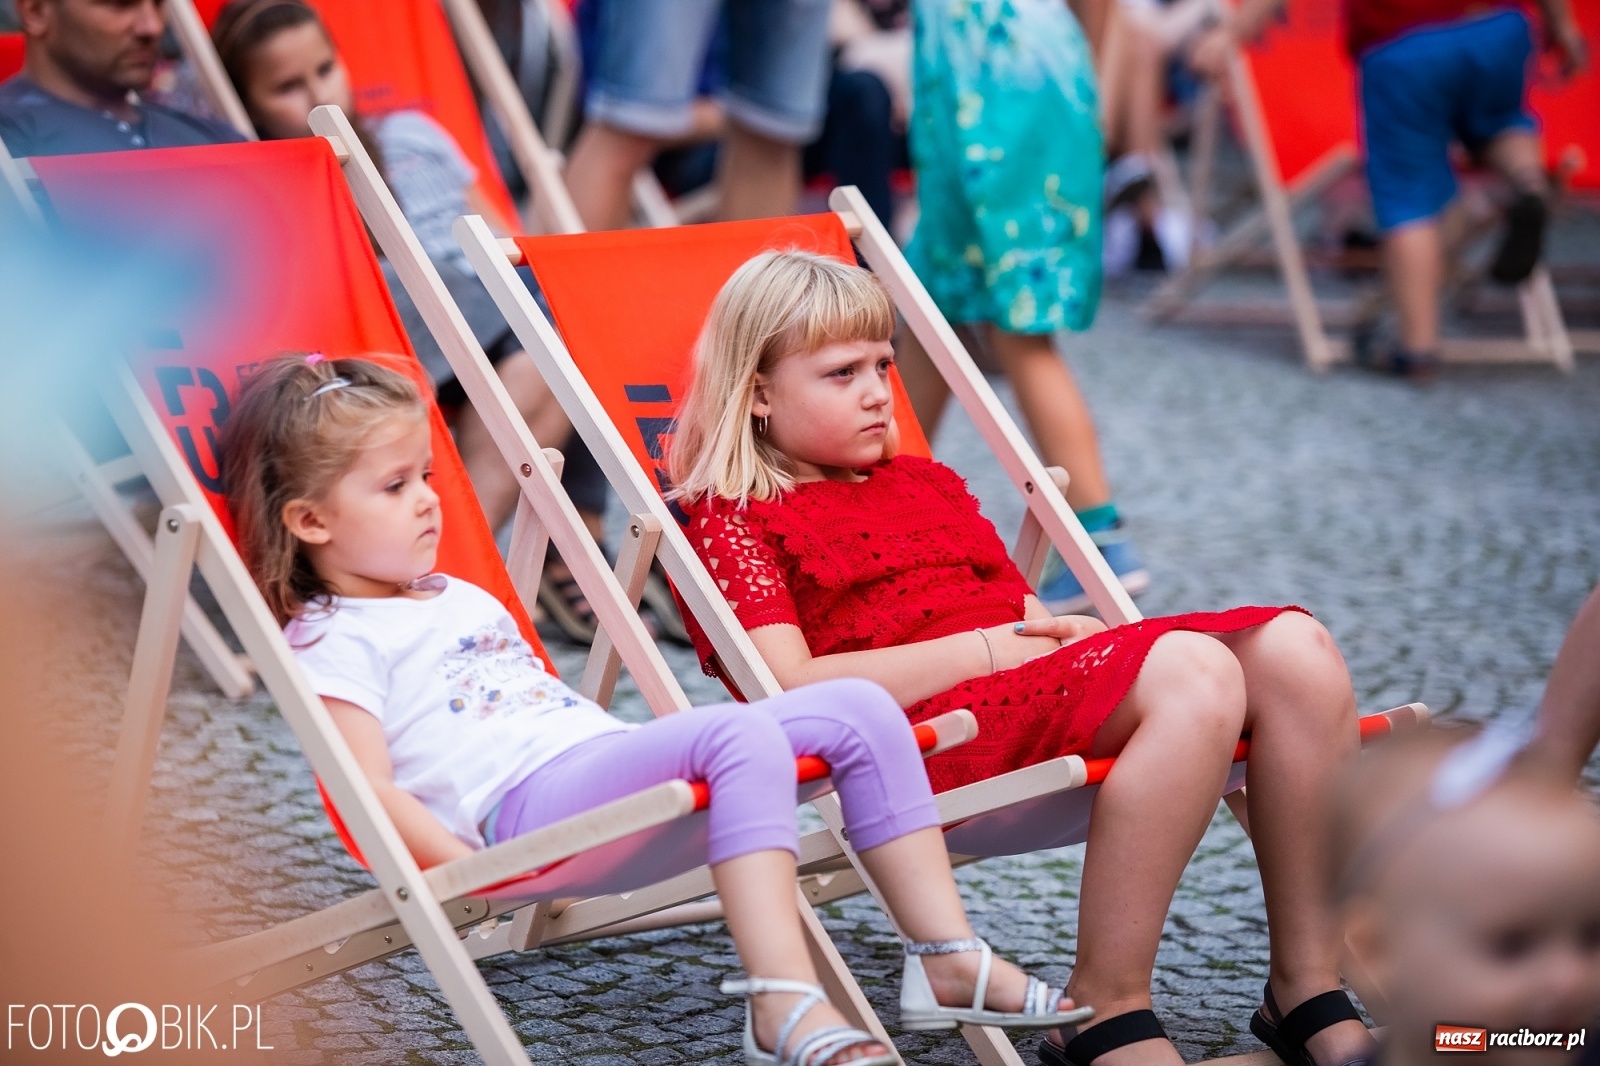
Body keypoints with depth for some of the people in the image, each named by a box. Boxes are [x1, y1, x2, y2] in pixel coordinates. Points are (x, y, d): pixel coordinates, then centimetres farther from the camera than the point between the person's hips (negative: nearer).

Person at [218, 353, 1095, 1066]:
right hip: (526, 802, -9)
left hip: (609, 761, 9)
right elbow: (372, 790, -11)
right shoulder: (330, 642, 2)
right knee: (742, 733, -35)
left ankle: (946, 957, -6)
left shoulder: (464, 599, 31)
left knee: (859, 710, -4)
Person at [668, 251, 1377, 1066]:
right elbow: (791, 691, -10)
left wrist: (1071, 629, 2)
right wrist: (981, 647, -12)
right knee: (1193, 672, -32)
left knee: (1295, 647, -14)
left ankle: (1310, 990, -12)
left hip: (1054, 684, 8)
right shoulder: (730, 521, 6)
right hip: (929, 727, -8)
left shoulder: (927, 482, 31)